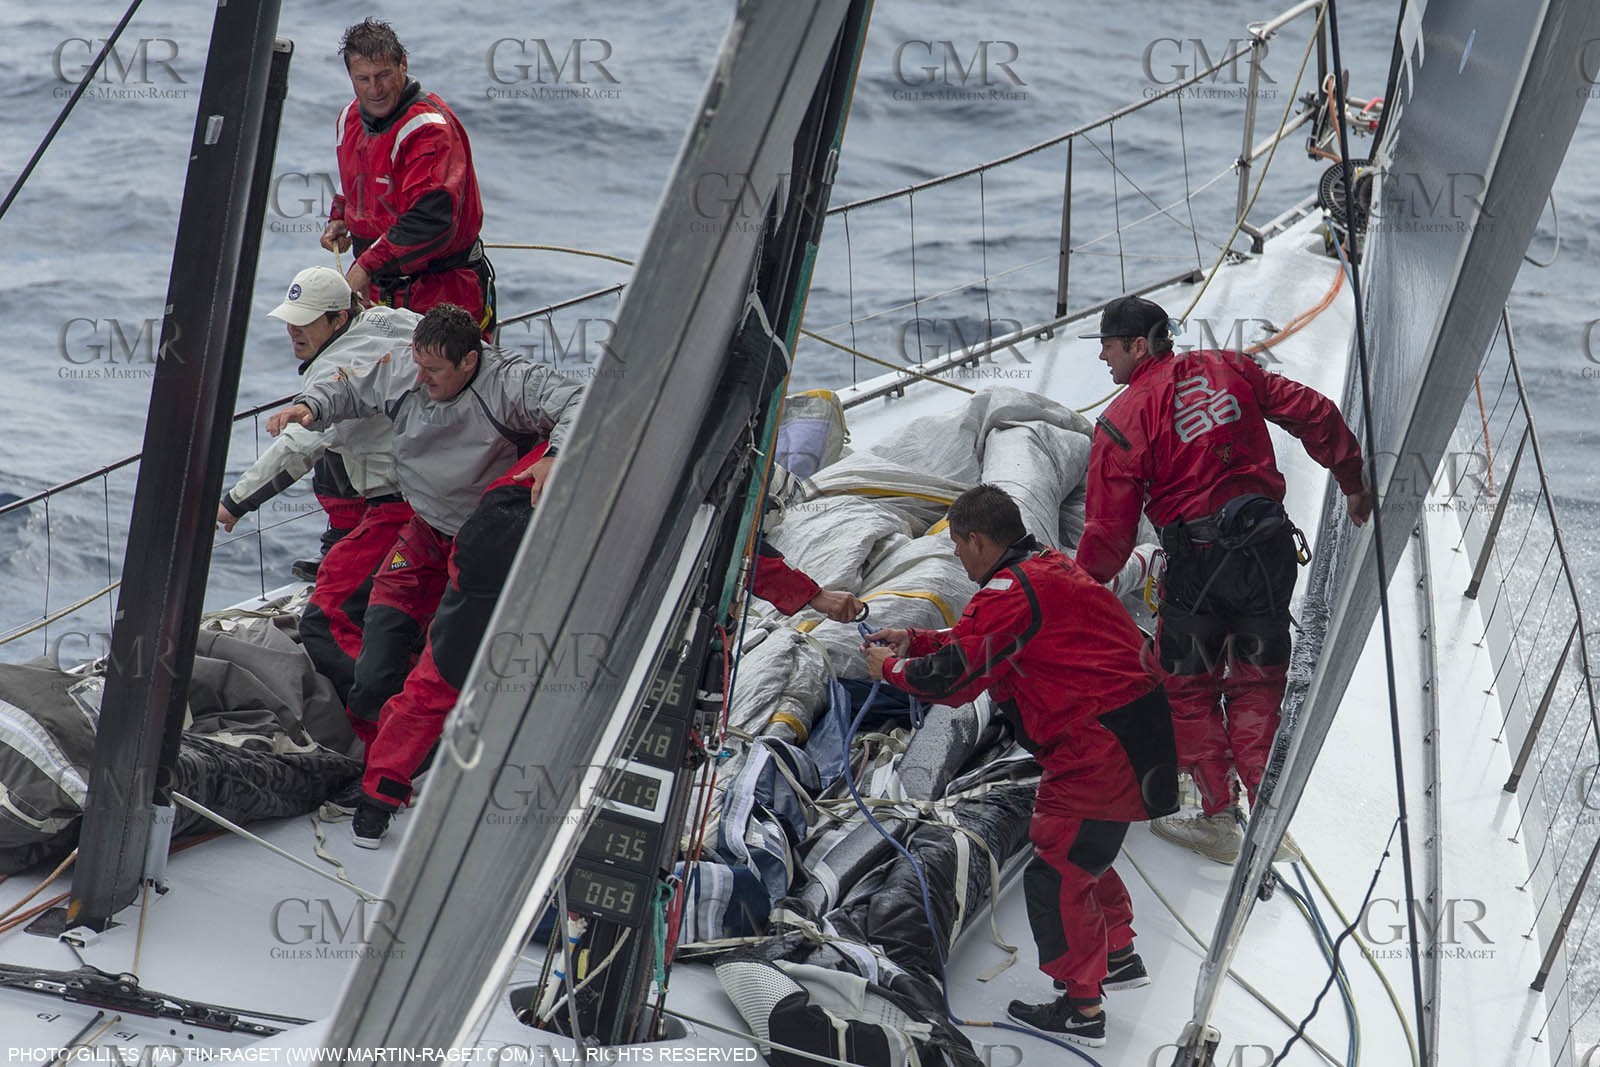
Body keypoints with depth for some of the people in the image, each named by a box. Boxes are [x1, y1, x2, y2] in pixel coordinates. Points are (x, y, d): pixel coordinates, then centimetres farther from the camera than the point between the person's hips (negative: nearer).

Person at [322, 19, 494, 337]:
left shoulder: (430, 127, -19)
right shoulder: (350, 118, 8)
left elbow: (431, 220, -29)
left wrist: (368, 265, -29)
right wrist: (339, 218, 11)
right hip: (377, 290, 7)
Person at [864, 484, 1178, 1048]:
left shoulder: (1012, 592, -18)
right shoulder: (1048, 567, 14)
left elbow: (956, 676, -16)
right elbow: (986, 640, 27)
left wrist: (891, 669, 2)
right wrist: (915, 641, 25)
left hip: (1103, 749, -10)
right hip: (1140, 729, 10)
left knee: (1056, 874, -2)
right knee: (1081, 853, 28)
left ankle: (1082, 1009, 4)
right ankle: (1120, 957, 41)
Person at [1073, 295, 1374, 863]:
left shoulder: (1122, 422, -7)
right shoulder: (1229, 369, 7)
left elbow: (1109, 529, -7)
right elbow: (1315, 415, 11)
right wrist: (1354, 483, 23)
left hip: (1199, 560, -5)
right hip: (1270, 546, 5)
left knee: (1189, 689, 13)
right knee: (1256, 684, 16)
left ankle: (1218, 820, 14)